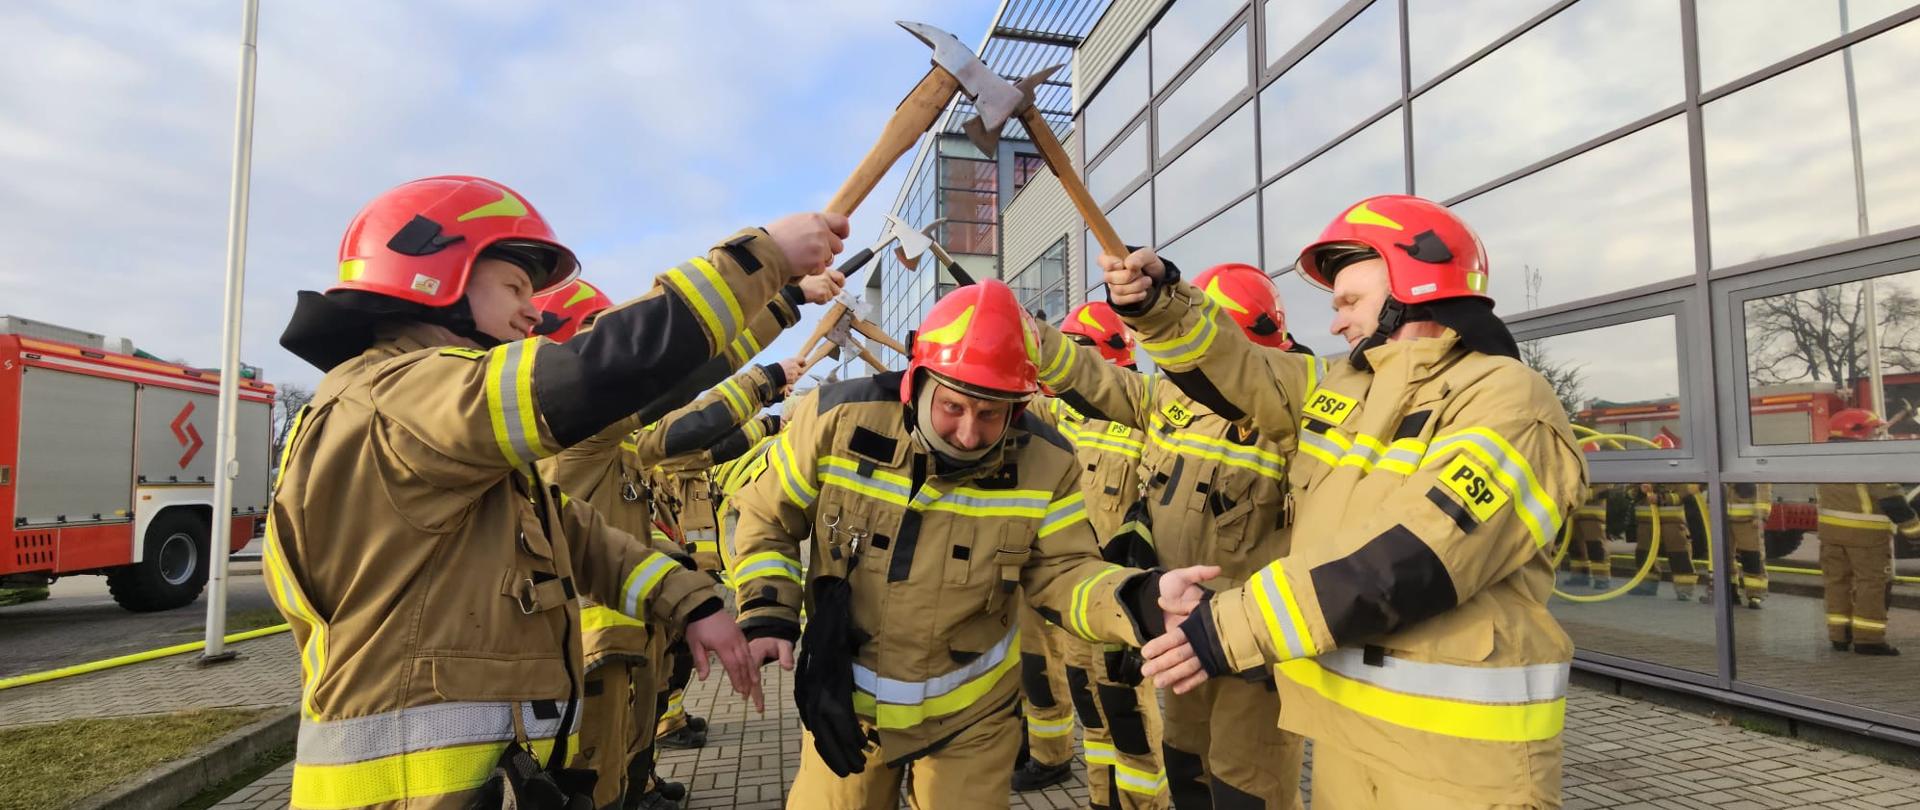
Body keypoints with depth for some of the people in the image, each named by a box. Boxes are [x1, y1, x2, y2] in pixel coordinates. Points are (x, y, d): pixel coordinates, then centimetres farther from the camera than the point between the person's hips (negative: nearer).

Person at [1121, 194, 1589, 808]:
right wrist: (1158, 303, -6)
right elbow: (1231, 370, 14)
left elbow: (1407, 562, -26)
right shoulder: (1342, 386, 10)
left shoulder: (1507, 405, -15)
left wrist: (1233, 627, -30)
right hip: (1343, 719, 7)